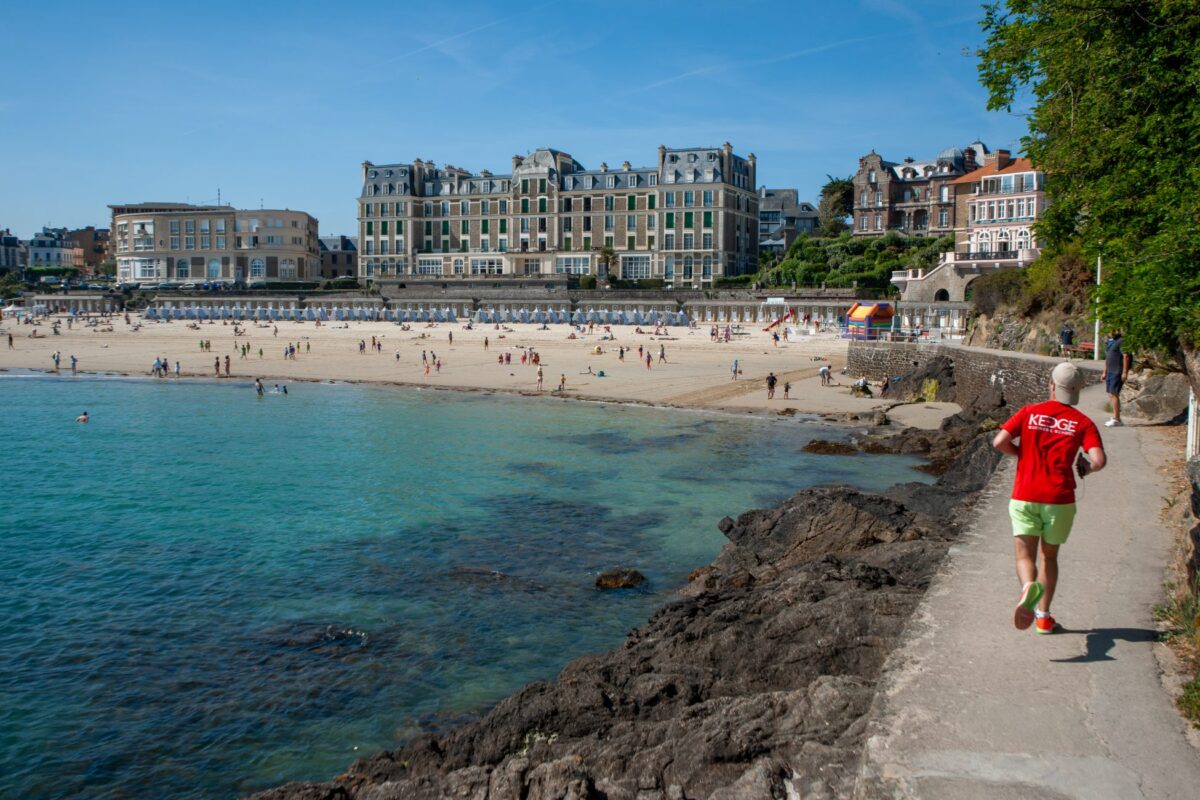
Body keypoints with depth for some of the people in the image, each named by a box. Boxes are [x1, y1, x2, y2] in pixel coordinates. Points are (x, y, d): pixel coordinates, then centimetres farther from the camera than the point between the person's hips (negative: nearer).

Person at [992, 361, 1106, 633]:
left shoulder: (1029, 412, 4)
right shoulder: (1083, 423, 1)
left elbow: (999, 442, -5)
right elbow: (1099, 461, -12)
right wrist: (1086, 468, 12)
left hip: (1024, 496, -1)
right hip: (1059, 499, 1)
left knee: (1025, 555, -1)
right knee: (1049, 556, 18)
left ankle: (1029, 587, -34)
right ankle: (1043, 616, 22)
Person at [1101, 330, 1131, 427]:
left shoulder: (1121, 341, -10)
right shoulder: (1109, 342, 18)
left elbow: (1126, 356, -15)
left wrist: (1125, 372, -20)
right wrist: (1105, 372, 23)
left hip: (1118, 372, -9)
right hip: (1110, 372, 9)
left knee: (1113, 394, -11)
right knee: (1111, 395, 10)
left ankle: (1116, 419, -7)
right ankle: (1116, 418, 16)